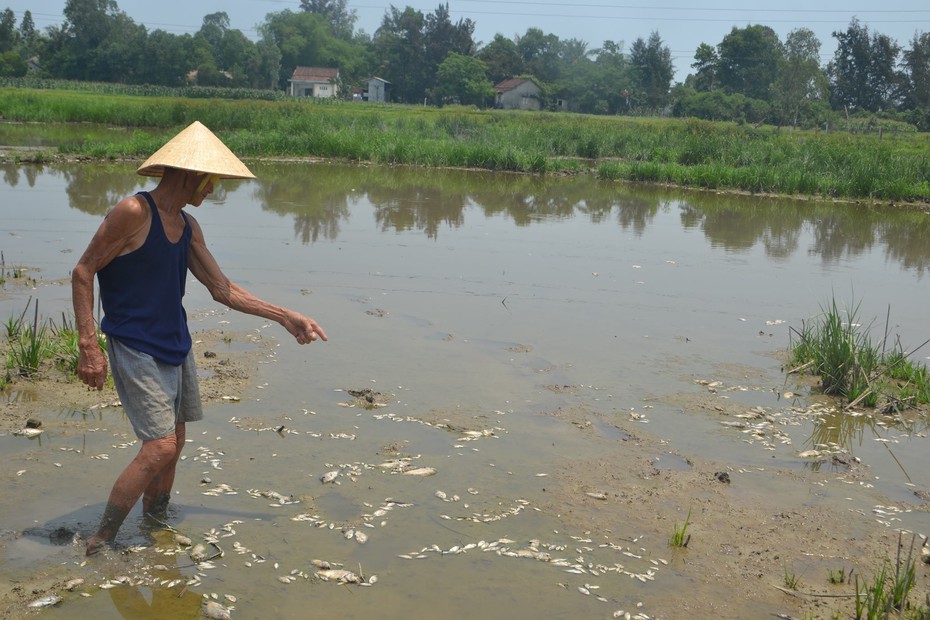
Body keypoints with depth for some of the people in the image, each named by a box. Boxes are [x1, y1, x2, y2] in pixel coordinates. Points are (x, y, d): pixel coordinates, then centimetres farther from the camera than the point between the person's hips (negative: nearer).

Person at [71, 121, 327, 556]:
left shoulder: (188, 227, 11)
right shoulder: (132, 213, -15)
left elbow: (223, 290, 16)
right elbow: (82, 273, -12)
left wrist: (286, 317, 15)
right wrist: (88, 347, -17)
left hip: (177, 349, 8)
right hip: (135, 351, -8)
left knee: (174, 444, 13)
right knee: (159, 449, -14)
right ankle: (99, 545, 0)